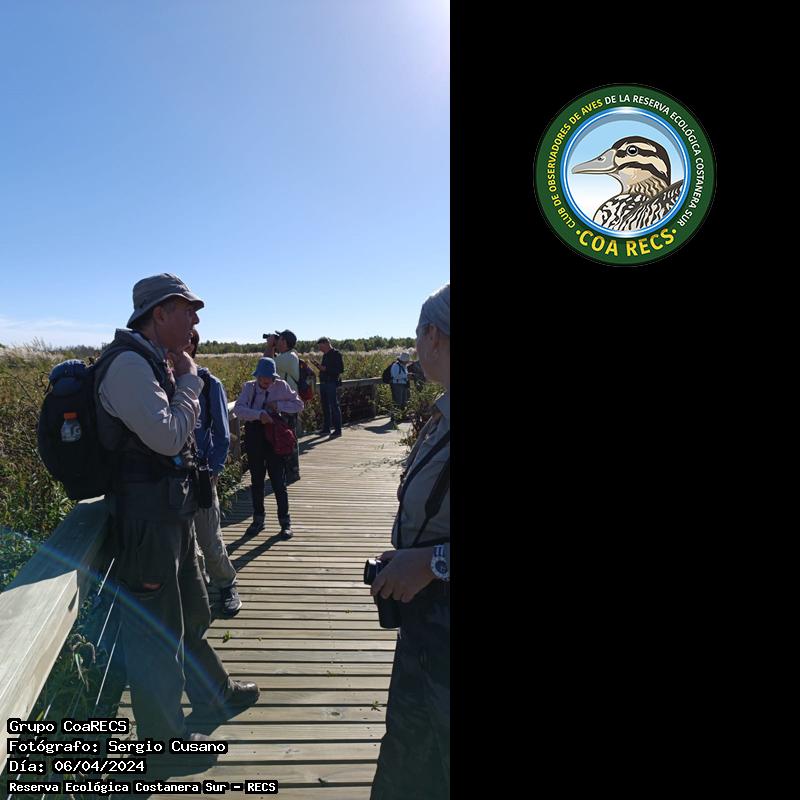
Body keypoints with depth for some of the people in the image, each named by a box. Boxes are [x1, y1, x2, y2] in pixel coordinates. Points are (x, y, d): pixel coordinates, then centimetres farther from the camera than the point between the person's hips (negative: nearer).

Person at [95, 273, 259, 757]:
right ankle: (164, 740, 28)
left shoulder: (156, 362, 11)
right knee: (156, 631, 7)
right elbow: (168, 436, -25)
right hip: (147, 518, -10)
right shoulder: (128, 363, -19)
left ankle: (214, 694, 46)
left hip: (173, 513, 10)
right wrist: (190, 379, -15)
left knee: (191, 613, 25)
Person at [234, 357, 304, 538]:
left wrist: (279, 405, -14)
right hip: (254, 434, 2)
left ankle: (285, 521, 14)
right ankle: (258, 519, 29)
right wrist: (259, 414, -27)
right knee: (256, 480, 14)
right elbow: (238, 409, -13)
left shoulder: (282, 386, -3)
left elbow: (299, 405, 0)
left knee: (278, 480, 1)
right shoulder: (249, 387, -1)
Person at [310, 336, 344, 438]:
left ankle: (338, 430, -1)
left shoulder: (336, 354, -9)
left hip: (332, 383, -9)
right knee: (325, 407, 12)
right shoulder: (325, 355, 16)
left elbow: (340, 369, -16)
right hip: (323, 383, 9)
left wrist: (325, 369, -20)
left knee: (334, 407, -6)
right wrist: (316, 364, 8)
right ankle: (326, 429, 20)